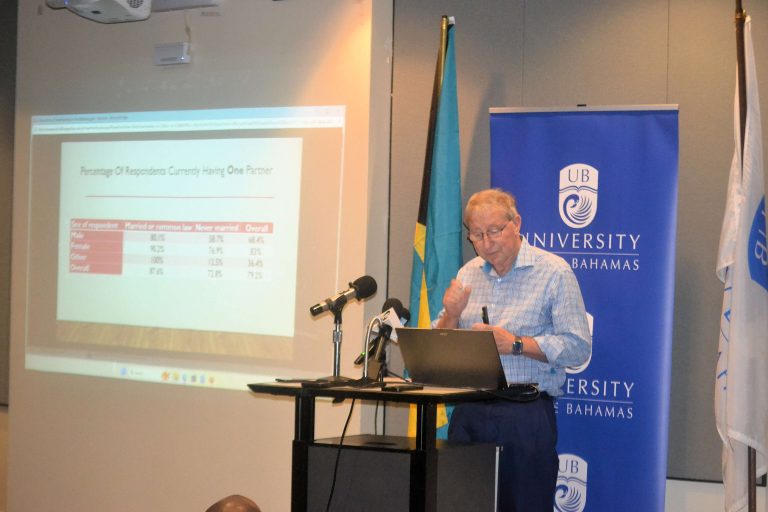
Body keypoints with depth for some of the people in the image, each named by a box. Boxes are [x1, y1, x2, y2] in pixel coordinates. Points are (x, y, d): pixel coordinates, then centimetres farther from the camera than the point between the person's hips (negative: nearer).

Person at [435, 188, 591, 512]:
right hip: (469, 412, 5)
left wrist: (516, 344, -17)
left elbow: (578, 347, -10)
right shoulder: (468, 274, 14)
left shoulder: (554, 272, -3)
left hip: (526, 415, -5)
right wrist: (452, 315, -4)